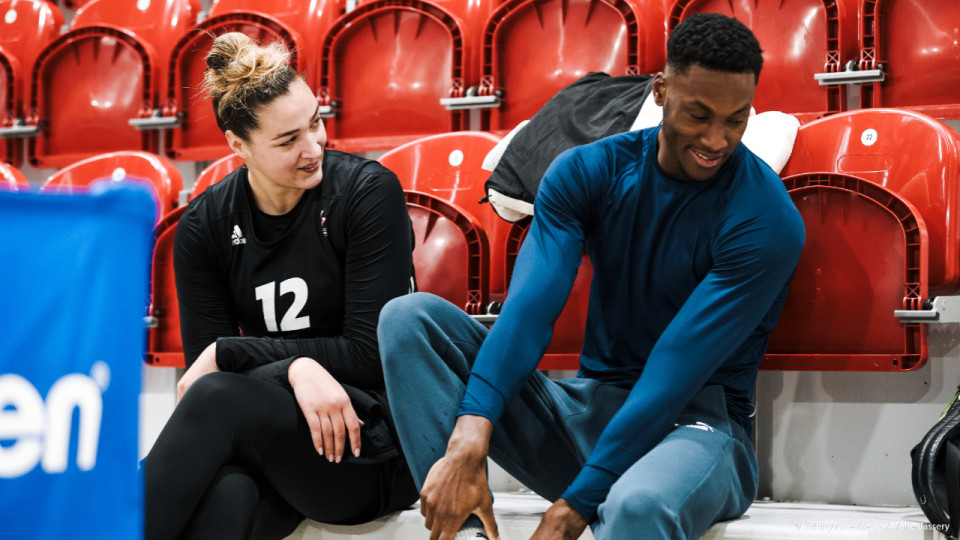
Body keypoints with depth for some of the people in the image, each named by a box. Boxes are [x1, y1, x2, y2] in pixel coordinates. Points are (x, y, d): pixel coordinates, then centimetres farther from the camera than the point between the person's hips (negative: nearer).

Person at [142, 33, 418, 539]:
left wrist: (226, 353, -9)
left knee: (217, 401, -33)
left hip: (373, 439, -2)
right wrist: (295, 366, -22)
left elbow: (370, 355, -10)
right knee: (224, 499, -38)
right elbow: (203, 362, -1)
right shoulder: (203, 225, 3)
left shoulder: (368, 190, -8)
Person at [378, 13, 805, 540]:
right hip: (587, 407, 6)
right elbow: (530, 308, -15)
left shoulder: (767, 217, -14)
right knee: (408, 316, -13)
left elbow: (675, 375, -20)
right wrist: (469, 440, -31)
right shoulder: (586, 172, 0)